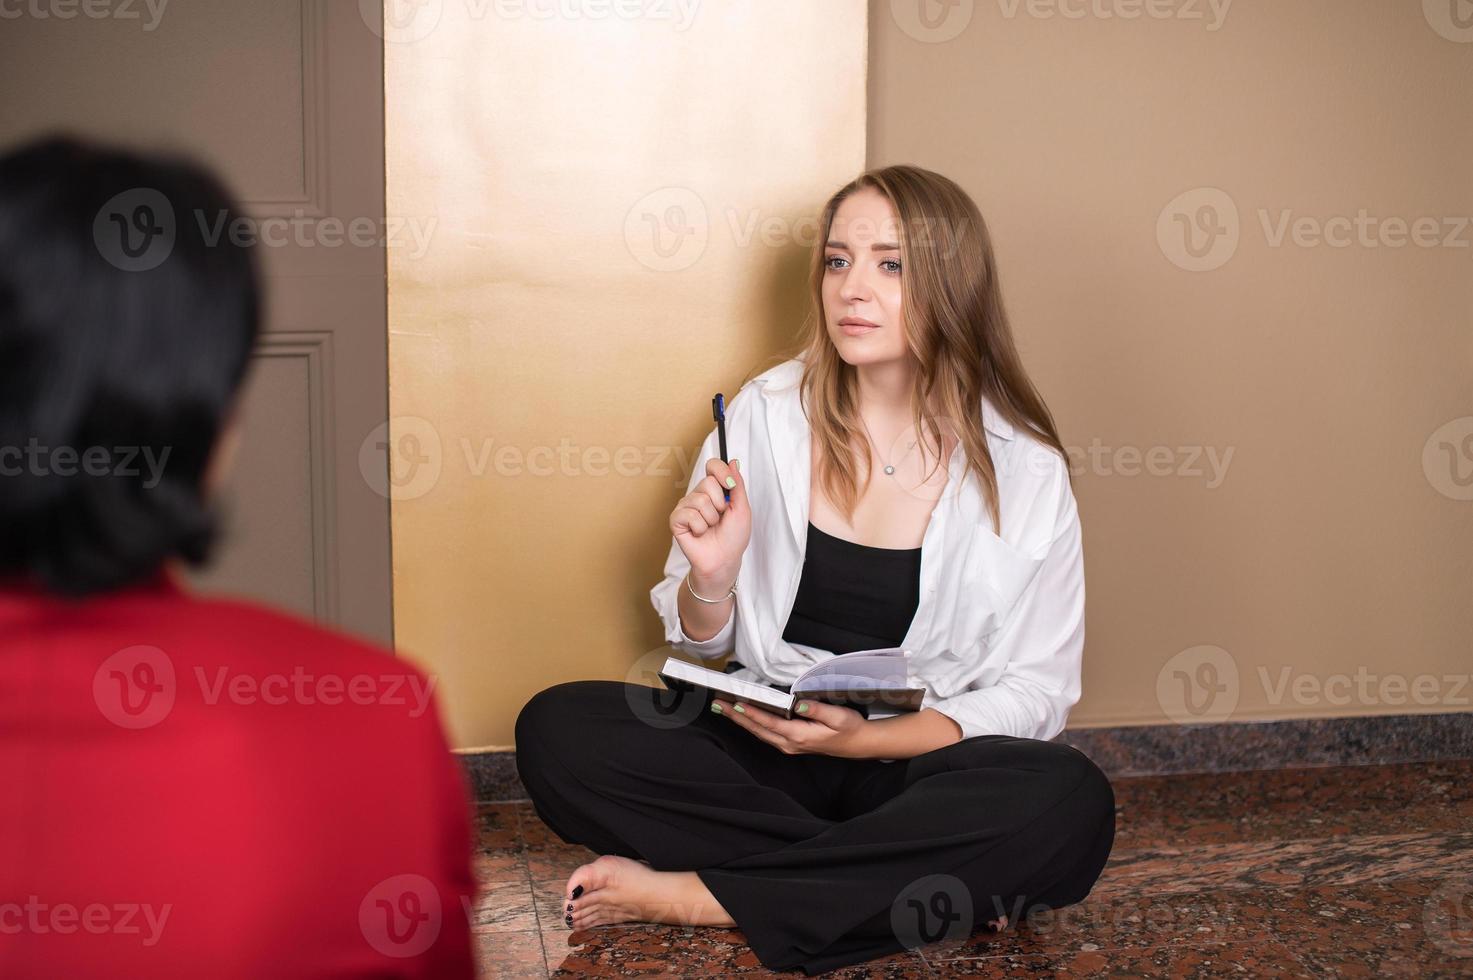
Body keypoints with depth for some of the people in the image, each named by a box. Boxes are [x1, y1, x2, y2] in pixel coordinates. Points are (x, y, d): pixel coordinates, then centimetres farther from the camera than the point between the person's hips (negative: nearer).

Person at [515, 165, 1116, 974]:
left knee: (1070, 804, -32)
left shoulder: (1023, 468, -5)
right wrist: (711, 579, -18)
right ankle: (918, 885, -19)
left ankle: (693, 894, -22)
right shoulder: (766, 413, 0)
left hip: (913, 762, -1)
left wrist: (868, 739, -17)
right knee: (556, 730, -23)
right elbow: (702, 644, 6)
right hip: (756, 747, 2)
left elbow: (1034, 693, -3)